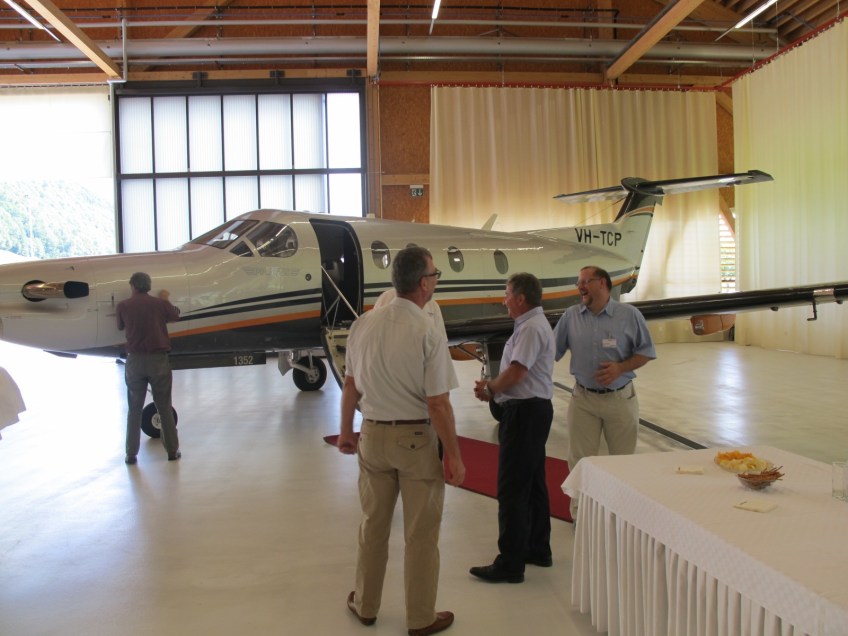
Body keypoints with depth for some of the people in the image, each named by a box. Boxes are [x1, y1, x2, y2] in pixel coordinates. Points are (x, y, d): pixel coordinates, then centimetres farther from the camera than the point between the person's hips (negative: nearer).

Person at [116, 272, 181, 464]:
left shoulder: (123, 306, -3)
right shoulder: (160, 303, -3)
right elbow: (175, 316, 17)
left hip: (135, 360, 0)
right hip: (158, 360, 0)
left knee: (134, 409, 11)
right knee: (165, 408, 10)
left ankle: (131, 454, 12)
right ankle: (172, 450, 15)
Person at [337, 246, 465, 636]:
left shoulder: (363, 324, -4)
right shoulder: (429, 334, -19)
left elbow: (350, 385, 4)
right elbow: (437, 404, -19)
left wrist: (346, 431, 17)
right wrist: (454, 457, -9)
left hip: (373, 434, 5)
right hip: (416, 438, -5)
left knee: (373, 525, 21)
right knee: (421, 534, 11)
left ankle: (365, 605, 38)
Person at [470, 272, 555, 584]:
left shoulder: (531, 328, -17)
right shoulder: (534, 324, 16)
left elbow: (517, 372, -25)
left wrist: (490, 389, -8)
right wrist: (493, 387, 3)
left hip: (524, 412, -11)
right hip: (535, 409, 11)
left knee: (512, 488, -6)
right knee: (533, 483, 18)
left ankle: (510, 564, 1)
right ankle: (538, 549, 30)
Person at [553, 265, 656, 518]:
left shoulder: (629, 314, -4)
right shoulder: (570, 316, 1)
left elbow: (646, 352, -1)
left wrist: (620, 368, -16)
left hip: (621, 399, -1)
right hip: (583, 399, 1)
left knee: (623, 459, 11)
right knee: (579, 459, 7)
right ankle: (580, 512, 22)